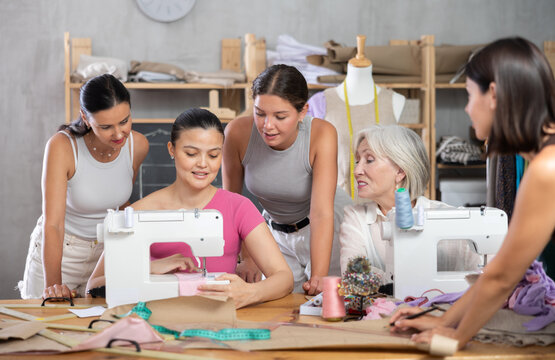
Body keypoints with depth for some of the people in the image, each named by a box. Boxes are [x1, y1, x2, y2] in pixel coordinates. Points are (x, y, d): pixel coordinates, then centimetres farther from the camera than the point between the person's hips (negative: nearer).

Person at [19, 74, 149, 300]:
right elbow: (52, 223, -29)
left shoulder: (137, 145, -12)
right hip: (58, 251, -3)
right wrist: (53, 284, -40)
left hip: (107, 251, 3)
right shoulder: (62, 146, -24)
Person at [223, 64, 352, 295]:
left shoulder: (322, 134, -29)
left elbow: (321, 213, -34)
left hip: (330, 229, -2)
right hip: (278, 234, 2)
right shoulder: (238, 133, -24)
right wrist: (246, 256, -17)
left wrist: (319, 276, -45)